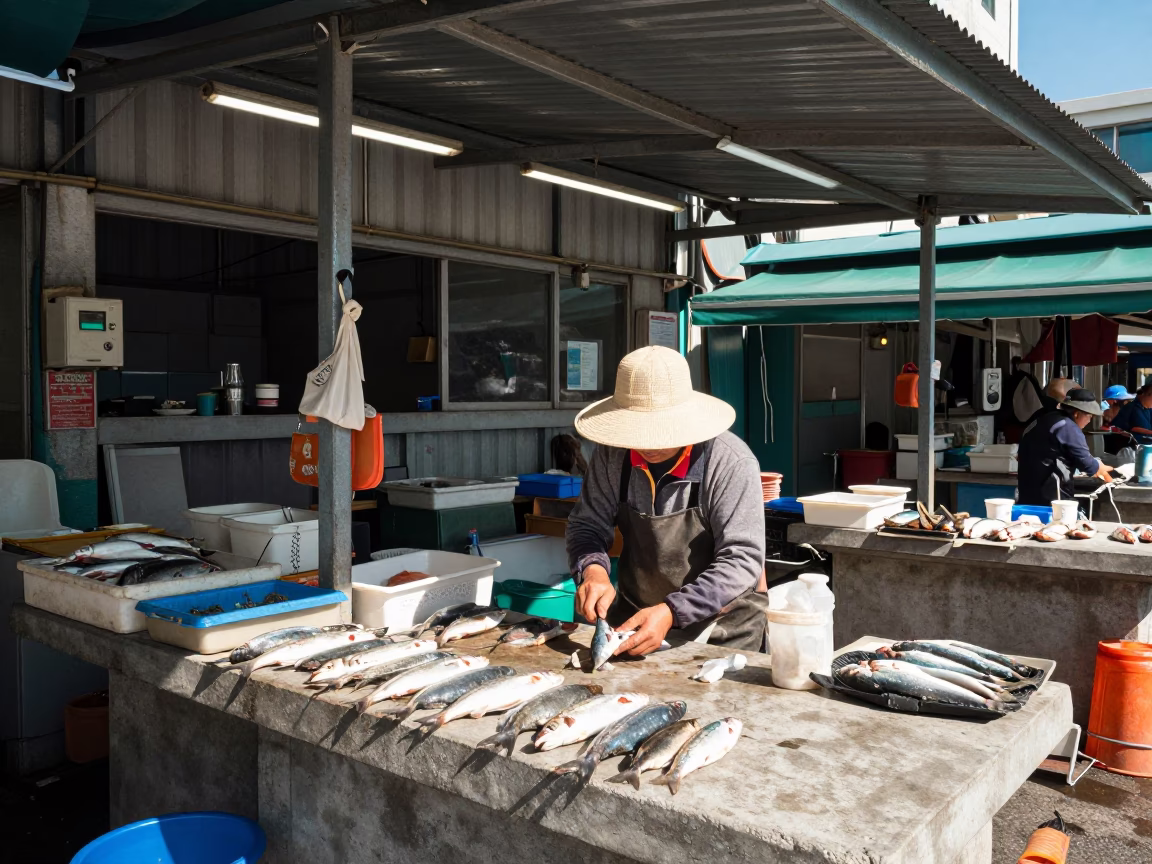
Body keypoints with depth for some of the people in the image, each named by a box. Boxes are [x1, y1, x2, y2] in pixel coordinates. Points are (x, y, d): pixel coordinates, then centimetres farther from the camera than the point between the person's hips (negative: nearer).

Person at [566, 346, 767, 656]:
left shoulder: (731, 463, -17)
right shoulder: (613, 454, -5)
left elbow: (741, 559, -19)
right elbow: (587, 525, 3)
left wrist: (671, 612, -31)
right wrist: (592, 569, -19)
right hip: (634, 619, 3)